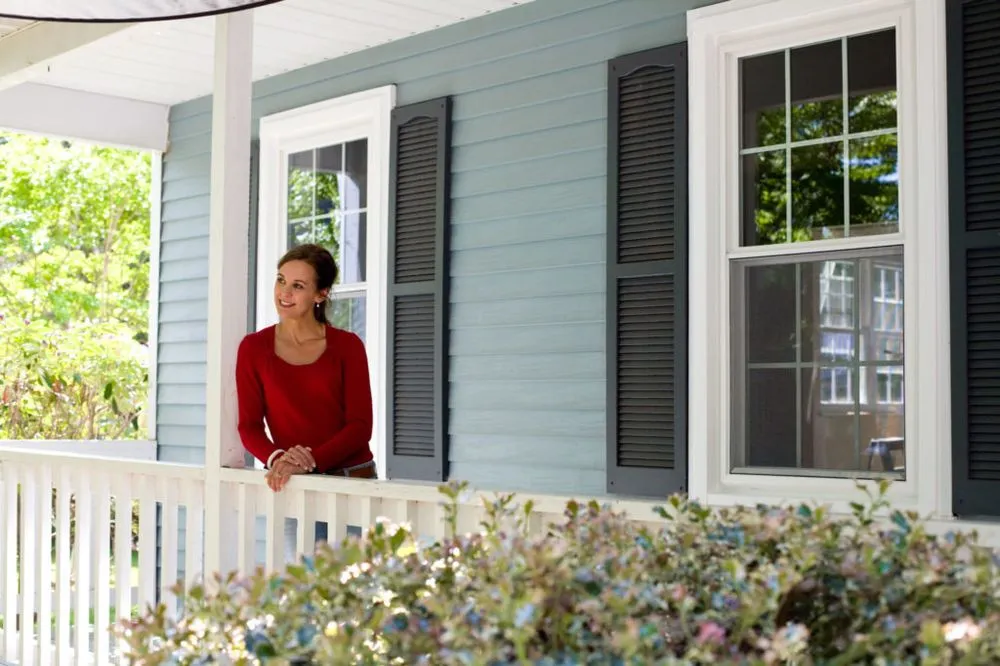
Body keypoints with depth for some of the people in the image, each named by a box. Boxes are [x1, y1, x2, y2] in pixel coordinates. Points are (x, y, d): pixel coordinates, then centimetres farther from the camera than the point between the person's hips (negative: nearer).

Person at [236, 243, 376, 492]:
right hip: (292, 483, 1)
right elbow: (249, 426, 1)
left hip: (352, 476, 0)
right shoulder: (253, 348, 3)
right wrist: (277, 458, -18)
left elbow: (360, 425, -4)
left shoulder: (347, 345, 1)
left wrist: (310, 461, -17)